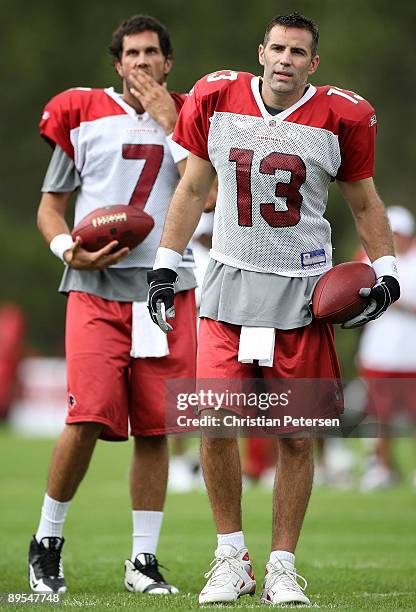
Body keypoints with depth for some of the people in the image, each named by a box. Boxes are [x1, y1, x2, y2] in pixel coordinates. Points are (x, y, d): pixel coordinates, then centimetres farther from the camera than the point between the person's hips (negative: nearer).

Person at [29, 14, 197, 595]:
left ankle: (143, 559, 12)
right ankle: (47, 542, 3)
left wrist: (168, 125, -5)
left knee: (154, 428, 2)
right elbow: (51, 206, 12)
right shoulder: (82, 114, 7)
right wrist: (69, 250, -7)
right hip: (97, 288, -2)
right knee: (89, 417, -15)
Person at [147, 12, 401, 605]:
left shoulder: (340, 117, -4)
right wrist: (165, 267, 10)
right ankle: (232, 559, 7)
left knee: (297, 437, 1)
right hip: (231, 283, 1)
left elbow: (364, 203, 9)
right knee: (214, 424, -8)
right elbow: (193, 189, 12)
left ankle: (281, 569, 11)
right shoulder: (216, 101, 0)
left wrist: (386, 272, -1)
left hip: (301, 290, -1)